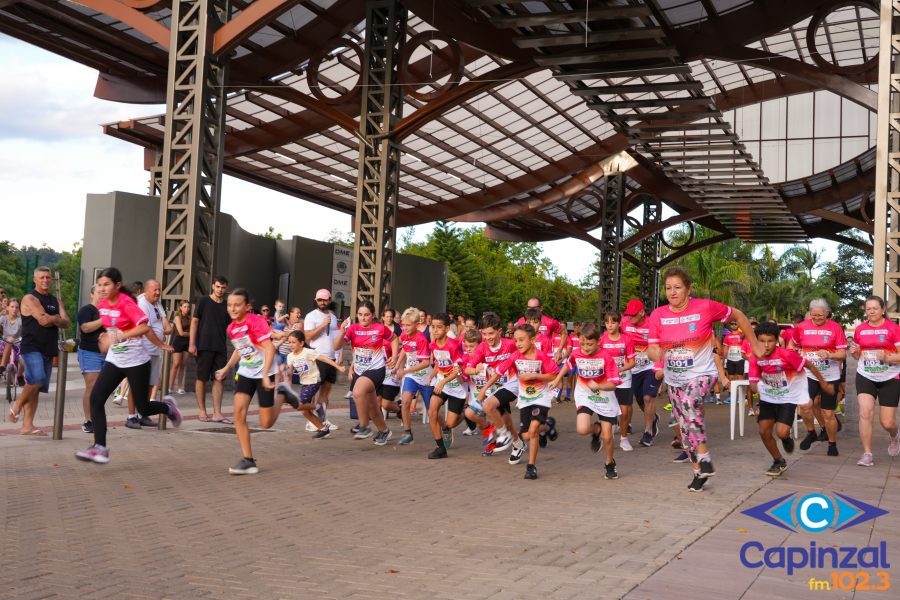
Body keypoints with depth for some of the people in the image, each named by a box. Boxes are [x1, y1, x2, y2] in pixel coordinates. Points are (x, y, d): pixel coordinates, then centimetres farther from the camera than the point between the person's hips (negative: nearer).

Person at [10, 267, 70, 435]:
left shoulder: (56, 301, 18)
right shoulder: (30, 298, -4)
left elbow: (66, 323, 7)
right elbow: (43, 320, -16)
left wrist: (52, 320, -11)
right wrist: (56, 318, 3)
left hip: (48, 350, 7)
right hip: (31, 347, -7)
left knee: (36, 387, 4)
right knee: (37, 380, -25)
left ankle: (27, 425, 5)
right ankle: (17, 405, 0)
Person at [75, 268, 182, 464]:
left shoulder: (126, 303, -17)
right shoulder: (102, 304, 3)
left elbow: (145, 327, -29)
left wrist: (121, 336, -36)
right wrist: (106, 337, 10)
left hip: (136, 361, -6)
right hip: (114, 360, 6)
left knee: (143, 408, 2)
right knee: (96, 398, -11)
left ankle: (168, 407, 36)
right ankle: (100, 447, -8)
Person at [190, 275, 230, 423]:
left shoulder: (227, 306, 10)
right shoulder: (203, 301, -1)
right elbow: (194, 321, -2)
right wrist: (192, 343, -8)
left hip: (220, 348, 3)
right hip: (204, 346, -3)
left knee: (218, 379, 0)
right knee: (202, 378, 2)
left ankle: (217, 413, 1)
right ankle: (202, 411, 11)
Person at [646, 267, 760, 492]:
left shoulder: (705, 307, -15)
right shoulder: (658, 315, -7)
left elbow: (738, 315, -1)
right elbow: (651, 349, -7)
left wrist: (755, 346, 2)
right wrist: (655, 352, -32)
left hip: (701, 373, -4)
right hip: (674, 378, 4)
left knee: (690, 404, -34)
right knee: (684, 428, 9)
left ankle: (704, 457, -18)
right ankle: (699, 472, 28)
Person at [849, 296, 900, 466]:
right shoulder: (860, 329, 3)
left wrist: (886, 358, -27)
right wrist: (854, 353, -7)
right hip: (865, 377, 3)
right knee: (865, 413, -16)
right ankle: (867, 454, -6)